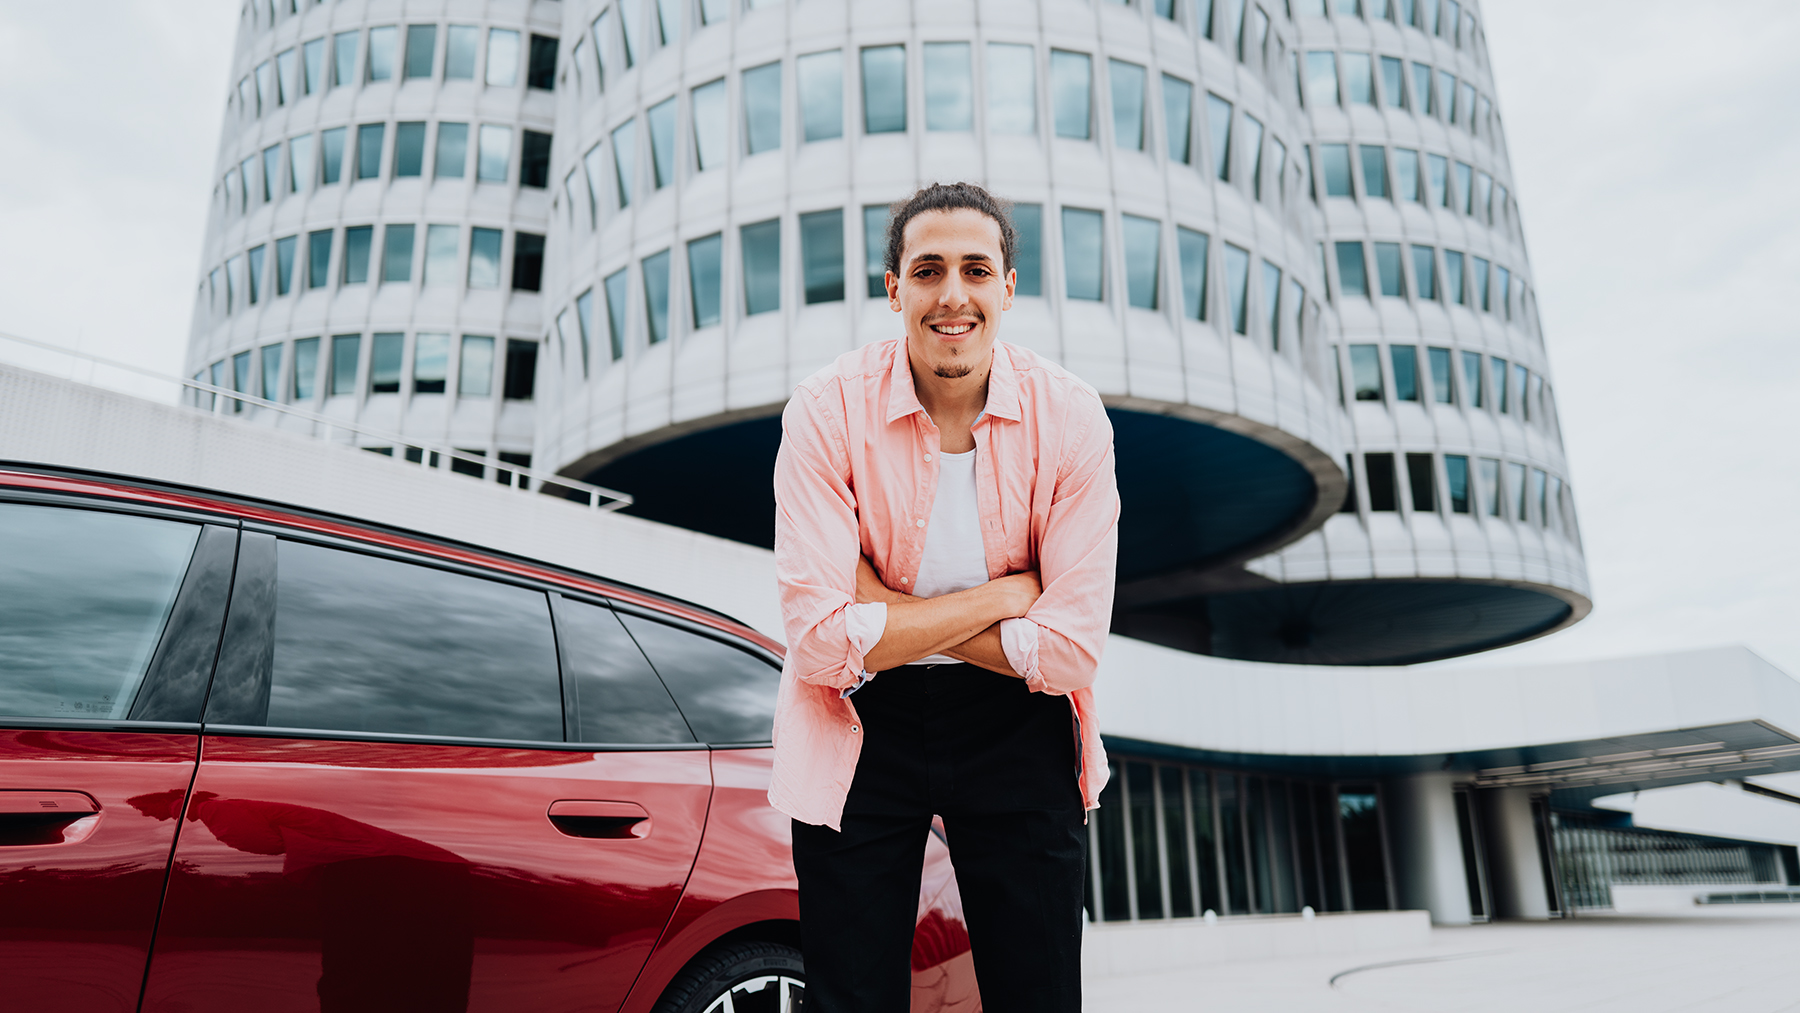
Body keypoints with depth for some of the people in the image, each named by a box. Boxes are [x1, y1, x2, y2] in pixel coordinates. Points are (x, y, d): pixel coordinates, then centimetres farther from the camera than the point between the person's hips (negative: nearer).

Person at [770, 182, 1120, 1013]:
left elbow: (1072, 650, -15)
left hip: (1014, 724, 2)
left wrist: (887, 607, -19)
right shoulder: (829, 410, -15)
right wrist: (1002, 596, -18)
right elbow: (822, 640, -21)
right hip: (860, 727, -1)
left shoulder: (1070, 416, -12)